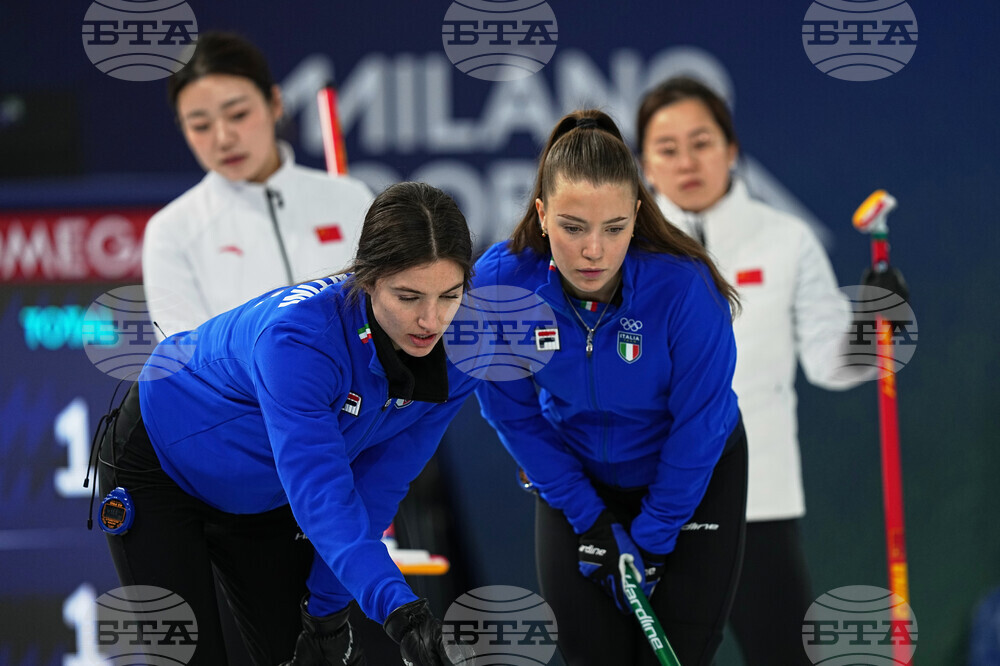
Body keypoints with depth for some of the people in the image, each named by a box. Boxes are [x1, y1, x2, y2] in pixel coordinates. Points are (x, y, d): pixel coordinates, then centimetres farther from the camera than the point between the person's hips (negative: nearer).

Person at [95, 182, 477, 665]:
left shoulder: (459, 358, -22)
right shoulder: (298, 335, -41)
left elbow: (377, 489, -13)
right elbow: (320, 494, -47)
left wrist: (328, 609, -12)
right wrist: (397, 609, -57)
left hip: (264, 494, 6)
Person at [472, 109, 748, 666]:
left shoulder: (685, 287, -33)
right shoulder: (500, 282, -25)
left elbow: (698, 427, -20)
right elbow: (515, 414, -10)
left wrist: (650, 540, -13)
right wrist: (591, 522, -9)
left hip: (691, 478, -2)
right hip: (576, 472, 2)